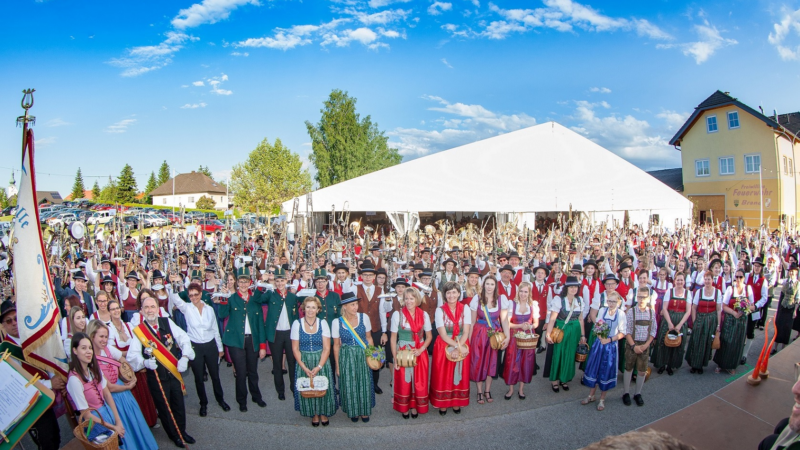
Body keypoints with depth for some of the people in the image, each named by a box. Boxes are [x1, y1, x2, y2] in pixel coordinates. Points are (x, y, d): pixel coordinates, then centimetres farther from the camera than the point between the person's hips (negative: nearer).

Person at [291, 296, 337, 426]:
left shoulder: (323, 323, -3)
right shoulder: (297, 324, -4)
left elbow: (326, 348, -5)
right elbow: (295, 349, -4)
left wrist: (318, 367, -15)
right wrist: (305, 368, -12)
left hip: (321, 362, 0)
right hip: (303, 362, 0)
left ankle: (323, 413, 24)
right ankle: (314, 414, 24)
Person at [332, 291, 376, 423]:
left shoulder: (364, 317, -7)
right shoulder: (337, 322, -8)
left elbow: (369, 338, 5)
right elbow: (336, 345, 0)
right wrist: (337, 365, 2)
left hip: (363, 356, 1)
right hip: (346, 358, -1)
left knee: (365, 384, 6)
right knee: (349, 385, 6)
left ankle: (364, 411, 27)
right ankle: (353, 411, 29)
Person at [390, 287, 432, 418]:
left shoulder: (424, 315, -1)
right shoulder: (397, 314, -7)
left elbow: (429, 336, 6)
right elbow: (393, 338, -4)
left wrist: (421, 350, -10)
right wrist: (395, 358, -9)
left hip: (420, 353, 2)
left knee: (419, 381, 7)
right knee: (403, 382, 5)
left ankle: (414, 407, 27)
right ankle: (404, 408, 25)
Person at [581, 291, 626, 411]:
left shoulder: (621, 314, -10)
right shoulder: (602, 310, -1)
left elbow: (622, 333, -6)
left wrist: (609, 339, -17)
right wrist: (600, 335, -11)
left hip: (611, 346, -3)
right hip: (599, 343, 3)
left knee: (606, 372, 6)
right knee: (593, 369, 10)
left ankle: (602, 399, 23)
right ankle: (591, 396, 27)